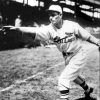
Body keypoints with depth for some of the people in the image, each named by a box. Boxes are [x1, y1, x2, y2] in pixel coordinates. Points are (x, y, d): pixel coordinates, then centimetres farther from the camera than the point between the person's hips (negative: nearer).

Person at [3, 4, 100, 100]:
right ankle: (88, 89, 56)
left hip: (78, 56, -6)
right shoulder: (49, 29, -16)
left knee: (63, 79, -17)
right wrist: (18, 28, -47)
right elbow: (34, 31, -32)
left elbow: (87, 36, -11)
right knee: (73, 75, 29)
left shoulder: (72, 25, -23)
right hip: (67, 58, 6)